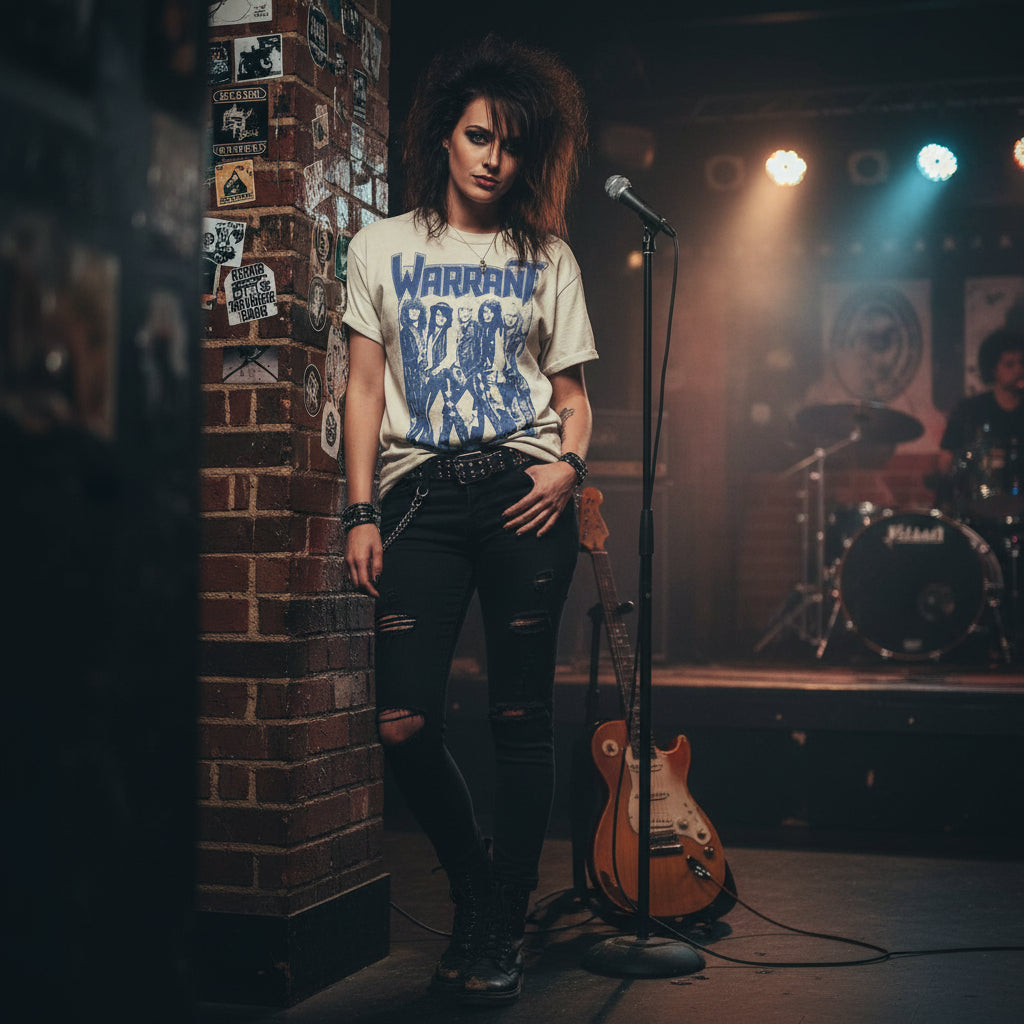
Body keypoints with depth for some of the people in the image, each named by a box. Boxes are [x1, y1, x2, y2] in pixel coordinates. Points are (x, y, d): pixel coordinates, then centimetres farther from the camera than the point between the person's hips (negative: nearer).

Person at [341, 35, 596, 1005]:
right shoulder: (382, 247, 14)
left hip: (524, 492, 0)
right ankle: (474, 881, 20)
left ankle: (501, 925, 14)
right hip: (422, 491, 1)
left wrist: (568, 464, -8)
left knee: (519, 715, -1)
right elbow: (364, 386, 10)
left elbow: (572, 392, 13)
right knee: (403, 723, -7)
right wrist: (361, 509, 1)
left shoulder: (547, 257, 14)